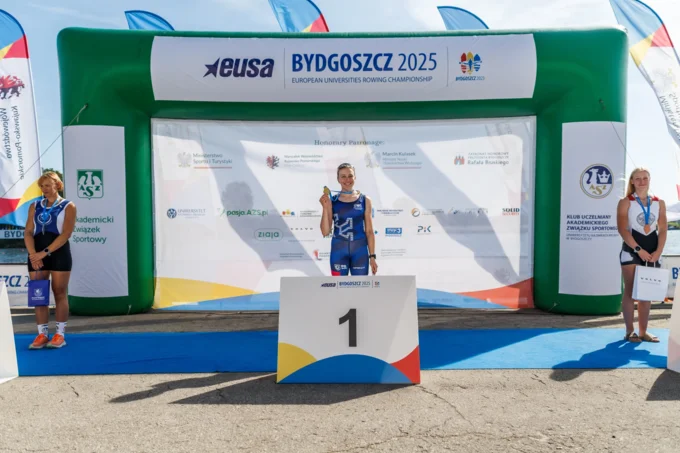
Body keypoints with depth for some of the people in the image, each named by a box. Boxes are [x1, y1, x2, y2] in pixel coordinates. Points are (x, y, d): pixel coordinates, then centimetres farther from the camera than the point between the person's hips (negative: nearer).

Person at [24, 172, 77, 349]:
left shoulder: (68, 206, 1)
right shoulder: (34, 206, 13)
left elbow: (66, 233, -9)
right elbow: (28, 232, 6)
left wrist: (45, 252, -17)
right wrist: (33, 254, -10)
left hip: (59, 253, -4)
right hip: (37, 254, 4)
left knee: (59, 293, -1)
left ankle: (60, 334, 6)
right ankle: (42, 334, 11)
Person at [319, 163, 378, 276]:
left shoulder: (365, 200, 2)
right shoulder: (332, 201, 0)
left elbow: (369, 231, 5)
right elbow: (325, 232, -2)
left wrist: (372, 256, 1)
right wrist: (325, 207, -11)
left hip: (360, 251, 1)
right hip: (338, 251, 0)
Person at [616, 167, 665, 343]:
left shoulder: (659, 203, 10)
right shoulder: (625, 202, -1)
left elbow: (663, 229, 6)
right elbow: (622, 229, -10)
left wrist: (658, 252, -7)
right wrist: (639, 249, -17)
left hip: (652, 252, 4)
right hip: (631, 250, -4)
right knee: (630, 291, -3)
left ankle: (643, 331, 13)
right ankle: (629, 331, 2)